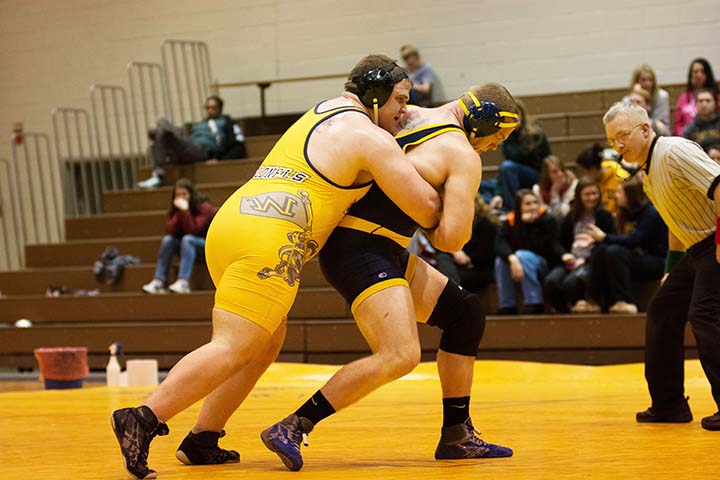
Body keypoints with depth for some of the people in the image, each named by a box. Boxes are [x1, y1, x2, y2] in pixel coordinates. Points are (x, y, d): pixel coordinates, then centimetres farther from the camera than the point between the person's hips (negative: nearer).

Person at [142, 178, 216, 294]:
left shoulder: (204, 207, -16)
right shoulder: (175, 209, 0)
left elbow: (192, 231, -27)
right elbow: (170, 231, -12)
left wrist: (185, 211, -32)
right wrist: (179, 213, -22)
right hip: (189, 246, 5)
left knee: (187, 239, -33)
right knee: (168, 240, -20)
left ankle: (183, 283, -47)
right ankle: (158, 282, -28)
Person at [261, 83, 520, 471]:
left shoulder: (409, 117, 15)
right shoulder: (464, 156, -8)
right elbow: (452, 238, -15)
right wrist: (431, 231, 8)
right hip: (364, 250, -10)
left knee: (466, 315, 14)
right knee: (400, 356, -23)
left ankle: (457, 435, 19)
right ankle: (291, 429, -20)